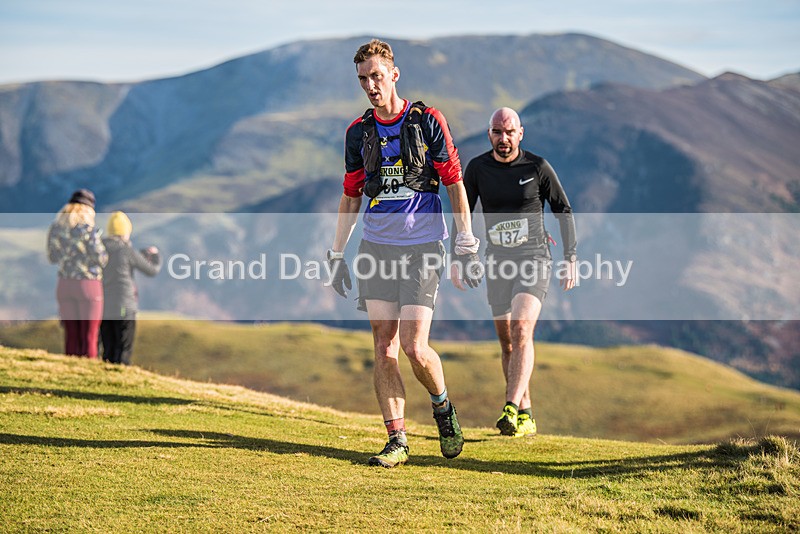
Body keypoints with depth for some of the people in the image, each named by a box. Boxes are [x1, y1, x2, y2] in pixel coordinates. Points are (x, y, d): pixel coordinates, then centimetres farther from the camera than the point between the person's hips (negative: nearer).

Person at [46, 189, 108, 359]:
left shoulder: (55, 227, 3)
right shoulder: (88, 229, -13)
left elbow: (52, 257, 13)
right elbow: (101, 259, -12)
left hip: (65, 284, 5)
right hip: (89, 284, -5)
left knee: (71, 336, 9)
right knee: (89, 337, 0)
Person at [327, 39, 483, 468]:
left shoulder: (428, 121, -3)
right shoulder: (358, 132, 9)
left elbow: (455, 186, -1)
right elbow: (350, 196, 17)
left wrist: (468, 248, -5)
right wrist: (337, 254, 14)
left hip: (422, 247, -4)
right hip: (376, 247, 4)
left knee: (415, 349, -12)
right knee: (384, 348, -1)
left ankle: (443, 407, 17)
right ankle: (397, 441, 5)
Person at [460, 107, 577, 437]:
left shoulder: (538, 167, -5)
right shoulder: (477, 168, 2)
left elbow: (563, 211, 2)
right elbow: (463, 213, 12)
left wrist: (570, 258, -1)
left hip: (534, 260, -4)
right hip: (498, 262, 4)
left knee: (521, 330, -22)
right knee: (507, 343, 5)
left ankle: (511, 410, -30)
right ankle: (526, 418, 15)